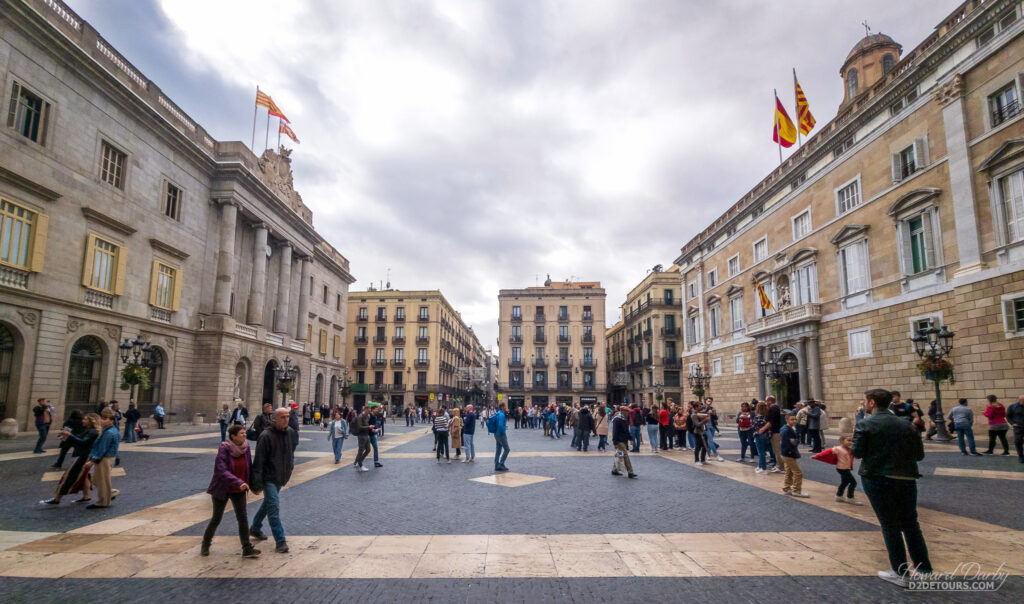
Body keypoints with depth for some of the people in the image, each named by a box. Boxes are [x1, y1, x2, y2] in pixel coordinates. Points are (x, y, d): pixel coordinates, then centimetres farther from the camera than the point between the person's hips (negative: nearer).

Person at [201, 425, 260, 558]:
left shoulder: (245, 447, -8)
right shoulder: (224, 449, -22)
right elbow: (222, 470, -30)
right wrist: (239, 483, -40)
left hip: (239, 491, 4)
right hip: (222, 489, -3)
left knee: (242, 517, -2)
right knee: (216, 518, 11)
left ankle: (247, 549, 1)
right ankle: (205, 544, 37)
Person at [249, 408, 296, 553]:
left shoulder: (291, 433, 1)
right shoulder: (266, 436, -19)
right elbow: (258, 461, -18)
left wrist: (290, 465, 13)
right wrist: (256, 483, -18)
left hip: (281, 478, 7)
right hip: (269, 478, -7)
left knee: (268, 503, 22)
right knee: (274, 508, -9)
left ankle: (255, 529, 43)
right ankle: (280, 541, -4)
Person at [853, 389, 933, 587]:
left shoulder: (865, 424, -9)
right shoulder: (906, 425, 5)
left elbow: (857, 453, -10)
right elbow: (919, 454, 6)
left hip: (877, 479, -4)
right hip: (906, 479, 4)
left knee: (890, 526, 6)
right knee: (910, 524, 16)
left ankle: (901, 573, 13)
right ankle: (924, 569, 23)